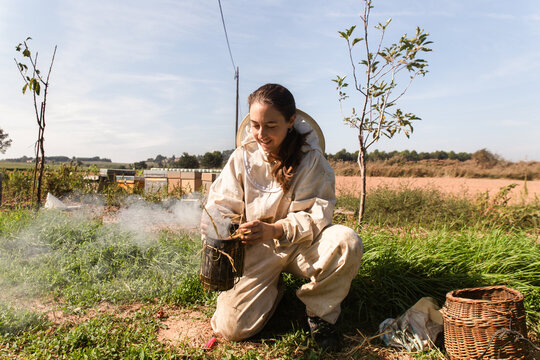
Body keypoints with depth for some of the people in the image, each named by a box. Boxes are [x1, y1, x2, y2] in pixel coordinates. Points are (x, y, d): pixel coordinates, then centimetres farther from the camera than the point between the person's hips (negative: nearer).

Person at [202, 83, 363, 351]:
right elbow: (219, 208, -2)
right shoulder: (242, 157, -1)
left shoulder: (310, 158, -7)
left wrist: (275, 230, -33)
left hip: (302, 246, 0)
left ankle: (321, 313, -4)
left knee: (346, 241, -31)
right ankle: (273, 288, 16)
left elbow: (317, 214, -15)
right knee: (230, 327, -17)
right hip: (257, 252, 1)